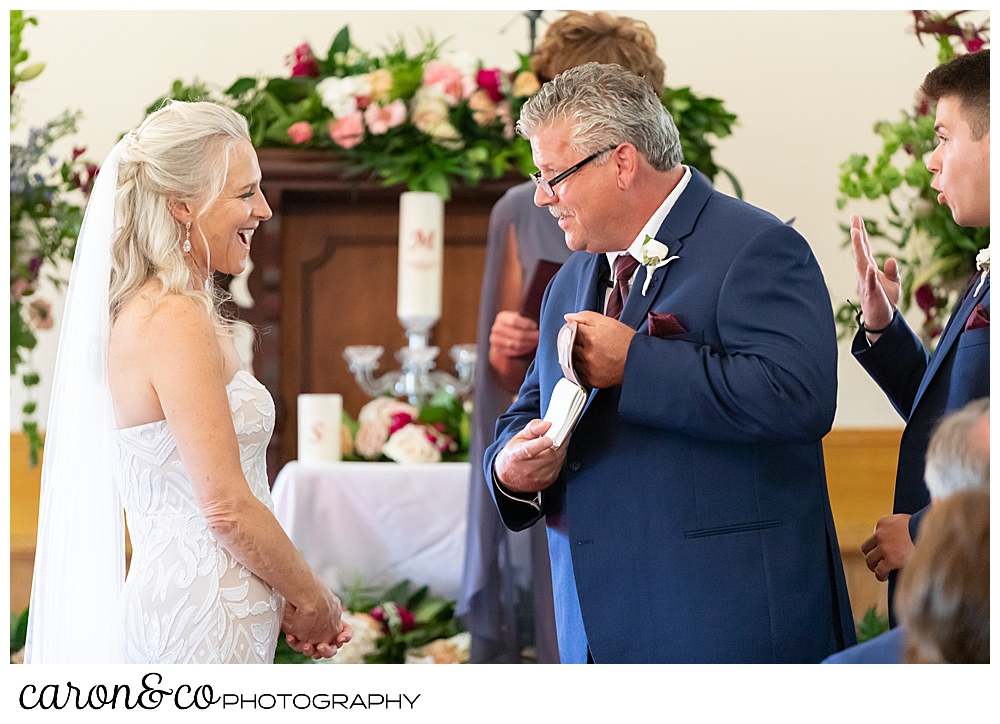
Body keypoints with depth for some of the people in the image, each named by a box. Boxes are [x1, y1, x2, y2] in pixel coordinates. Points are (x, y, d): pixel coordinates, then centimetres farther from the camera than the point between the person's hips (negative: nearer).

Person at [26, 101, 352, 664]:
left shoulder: (147, 310, 13)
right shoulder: (176, 322, -16)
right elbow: (228, 507, -18)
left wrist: (283, 600, 10)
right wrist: (312, 598, -5)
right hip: (203, 627, -9)